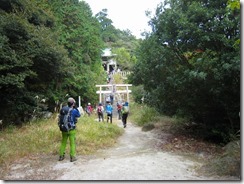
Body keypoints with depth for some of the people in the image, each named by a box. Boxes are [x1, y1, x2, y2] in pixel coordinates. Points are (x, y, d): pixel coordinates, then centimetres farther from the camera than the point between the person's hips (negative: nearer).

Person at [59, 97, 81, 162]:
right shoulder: (74, 110, -15)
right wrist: (75, 108, 3)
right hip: (71, 130, -4)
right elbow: (79, 115, 5)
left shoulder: (63, 109, -3)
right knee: (72, 143, 7)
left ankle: (61, 156, 24)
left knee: (63, 142, 18)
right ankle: (72, 157, 10)